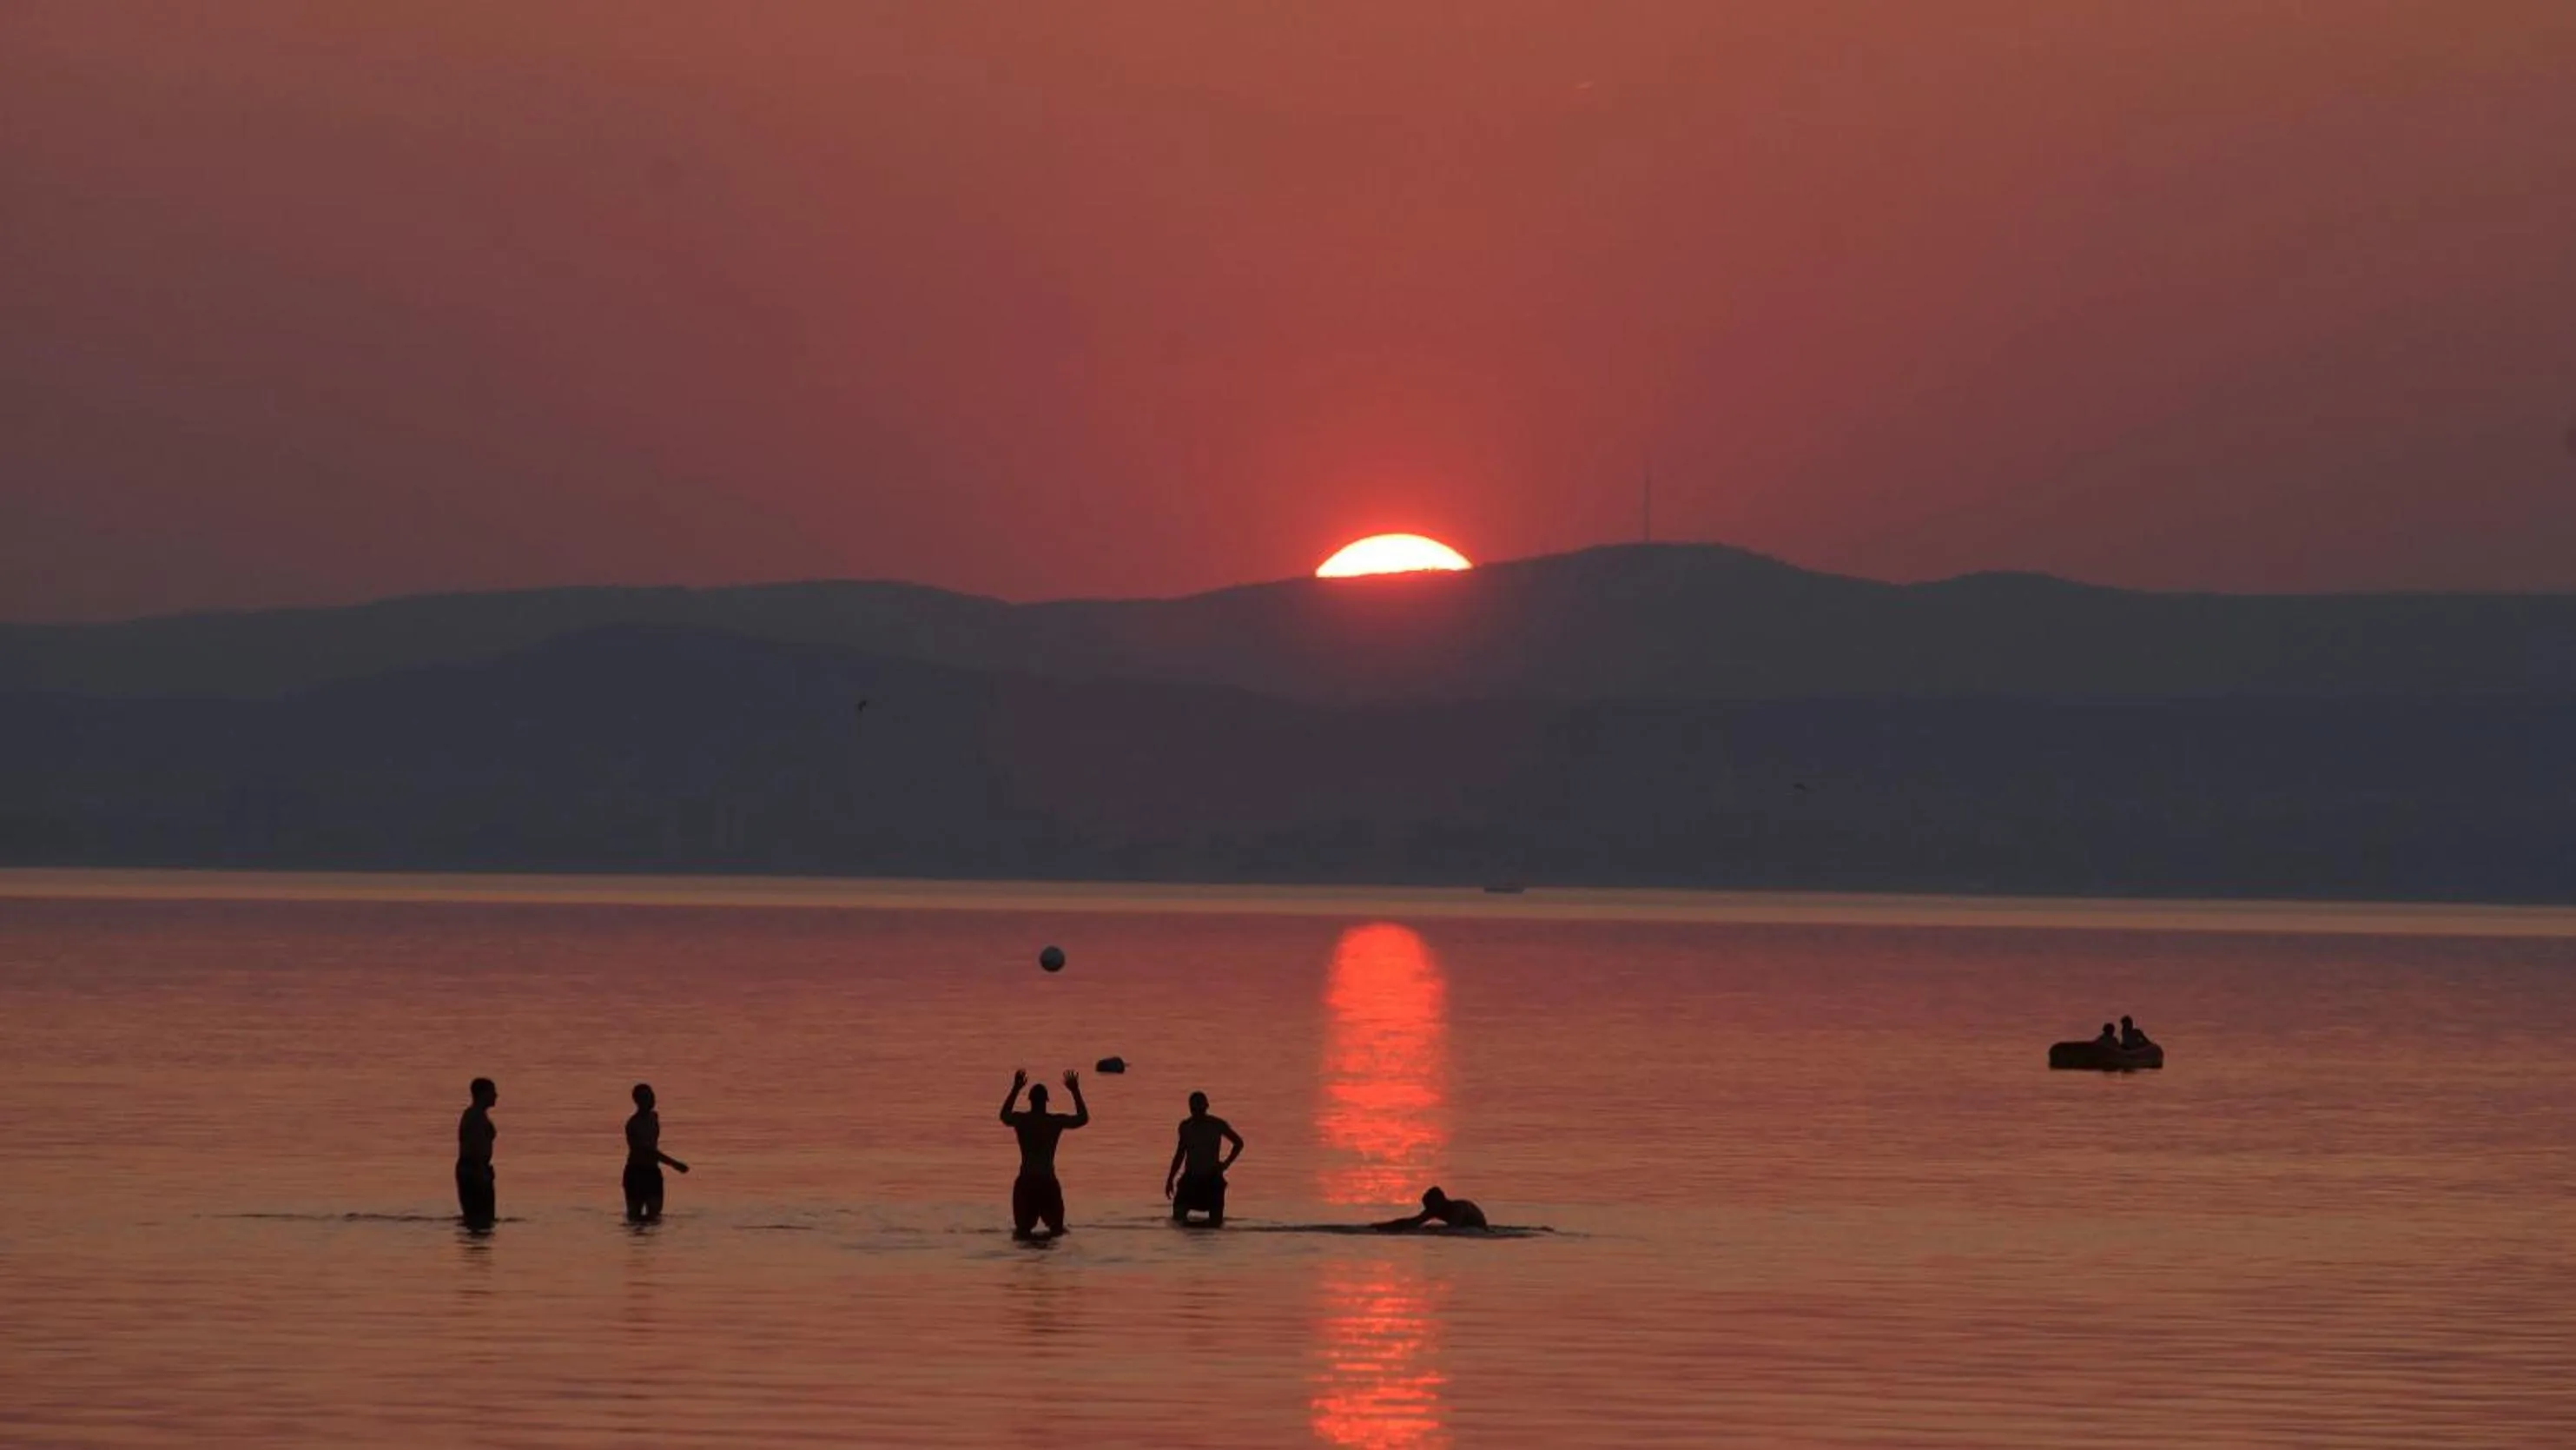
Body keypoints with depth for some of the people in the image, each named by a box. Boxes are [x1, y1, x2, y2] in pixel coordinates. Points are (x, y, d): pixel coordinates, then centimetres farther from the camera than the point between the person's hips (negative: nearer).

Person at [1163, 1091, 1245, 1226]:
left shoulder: (1217, 1125, -8)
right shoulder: (1186, 1126, 0)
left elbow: (1239, 1143, 4)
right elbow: (1180, 1154, 9)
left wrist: (1227, 1163, -5)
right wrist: (1170, 1180, 7)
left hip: (1212, 1178, -2)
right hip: (1190, 1178, 2)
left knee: (1215, 1223, -4)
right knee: (1178, 1216, -7)